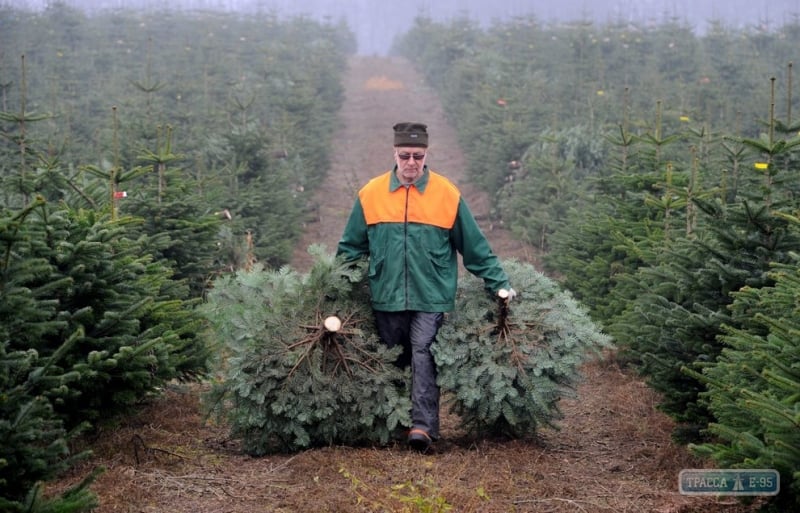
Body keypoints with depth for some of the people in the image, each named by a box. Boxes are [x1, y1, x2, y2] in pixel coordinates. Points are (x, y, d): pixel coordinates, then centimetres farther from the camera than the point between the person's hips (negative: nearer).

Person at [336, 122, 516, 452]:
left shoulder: (447, 195, -1)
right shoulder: (371, 194, 2)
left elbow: (475, 247, 5)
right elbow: (351, 247, 12)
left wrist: (499, 284, 4)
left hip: (431, 296, -2)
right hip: (386, 297, 2)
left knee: (423, 355, -13)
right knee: (392, 362, 9)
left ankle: (423, 425, -16)